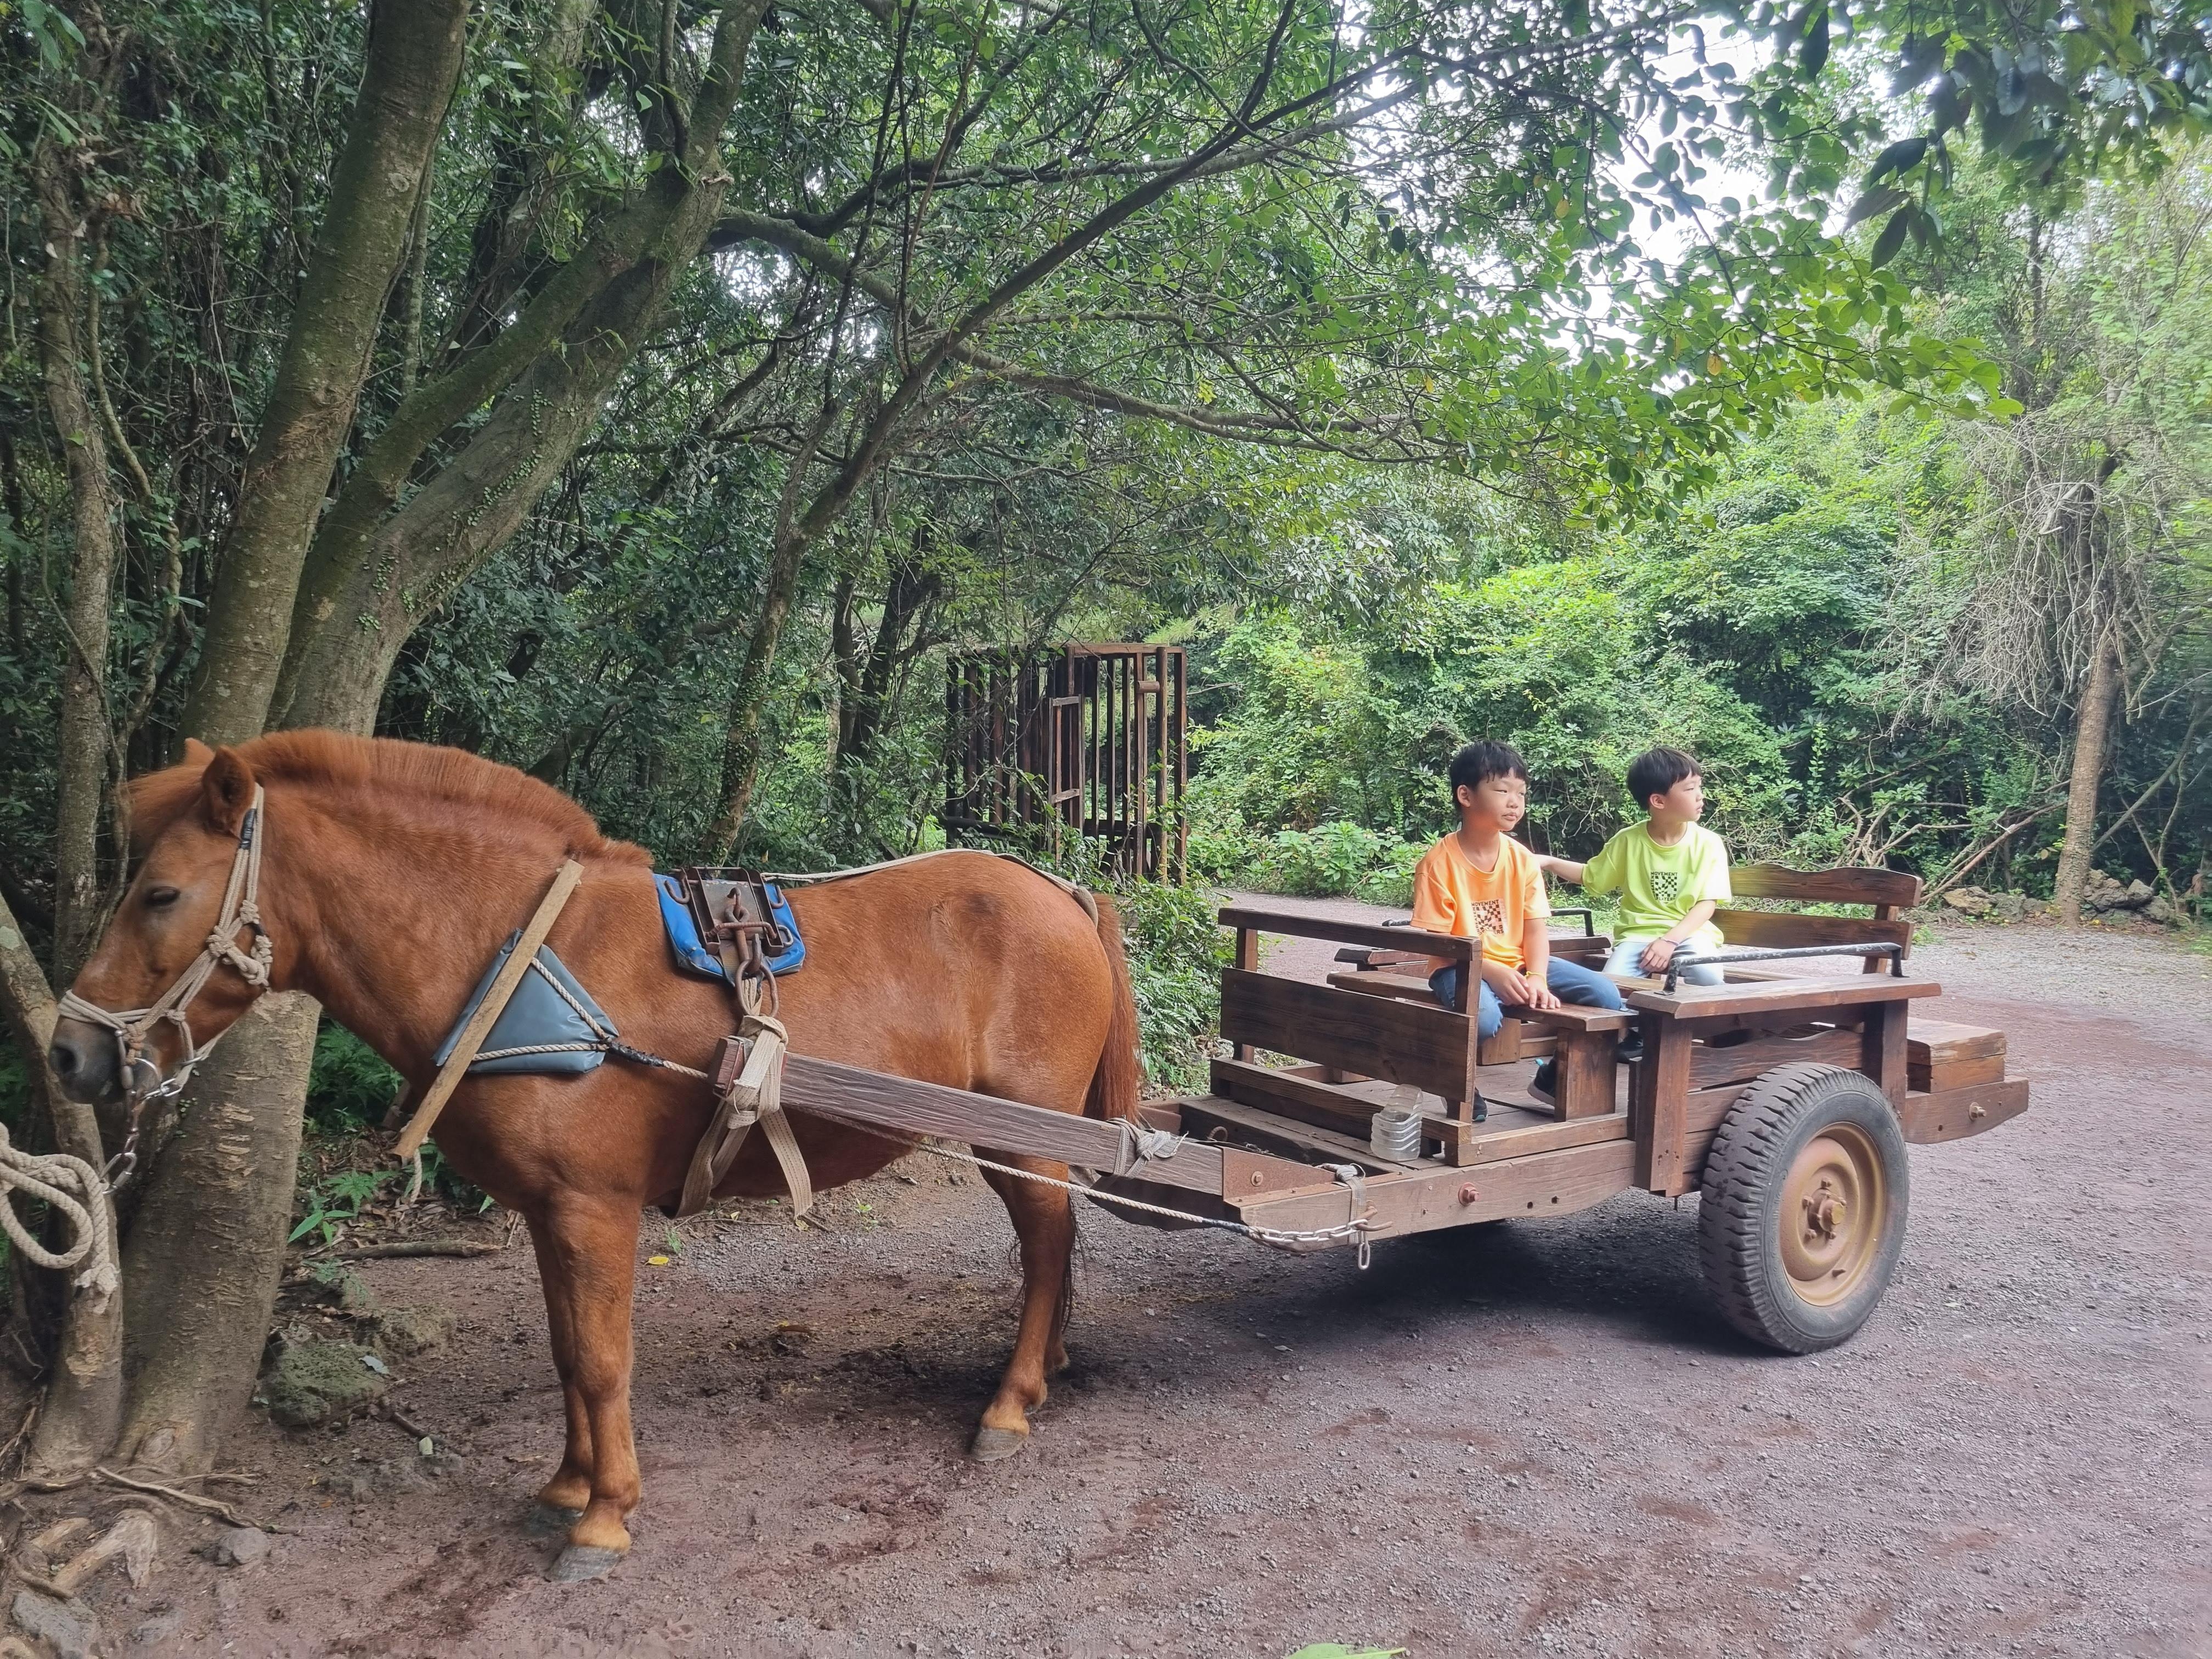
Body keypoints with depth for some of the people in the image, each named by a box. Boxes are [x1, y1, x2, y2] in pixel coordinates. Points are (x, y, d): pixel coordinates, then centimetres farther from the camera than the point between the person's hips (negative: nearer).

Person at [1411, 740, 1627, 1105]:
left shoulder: (1522, 859, 4)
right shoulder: (1439, 862, -12)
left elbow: (1536, 928, 0)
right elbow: (1437, 941, -13)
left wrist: (1537, 978, -18)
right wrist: (1491, 972, -23)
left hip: (1518, 964, 6)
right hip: (1462, 968, -6)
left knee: (1606, 995, -9)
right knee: (1483, 1017, -40)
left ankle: (1552, 1077, 12)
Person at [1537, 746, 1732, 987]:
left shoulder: (1709, 844, -2)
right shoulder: (1628, 841, 1)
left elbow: (1707, 904, -6)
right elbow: (1591, 877, 14)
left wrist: (1670, 940, -20)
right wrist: (1549, 863, -2)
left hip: (1689, 933, 0)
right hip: (1638, 934, 1)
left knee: (1708, 977, -33)